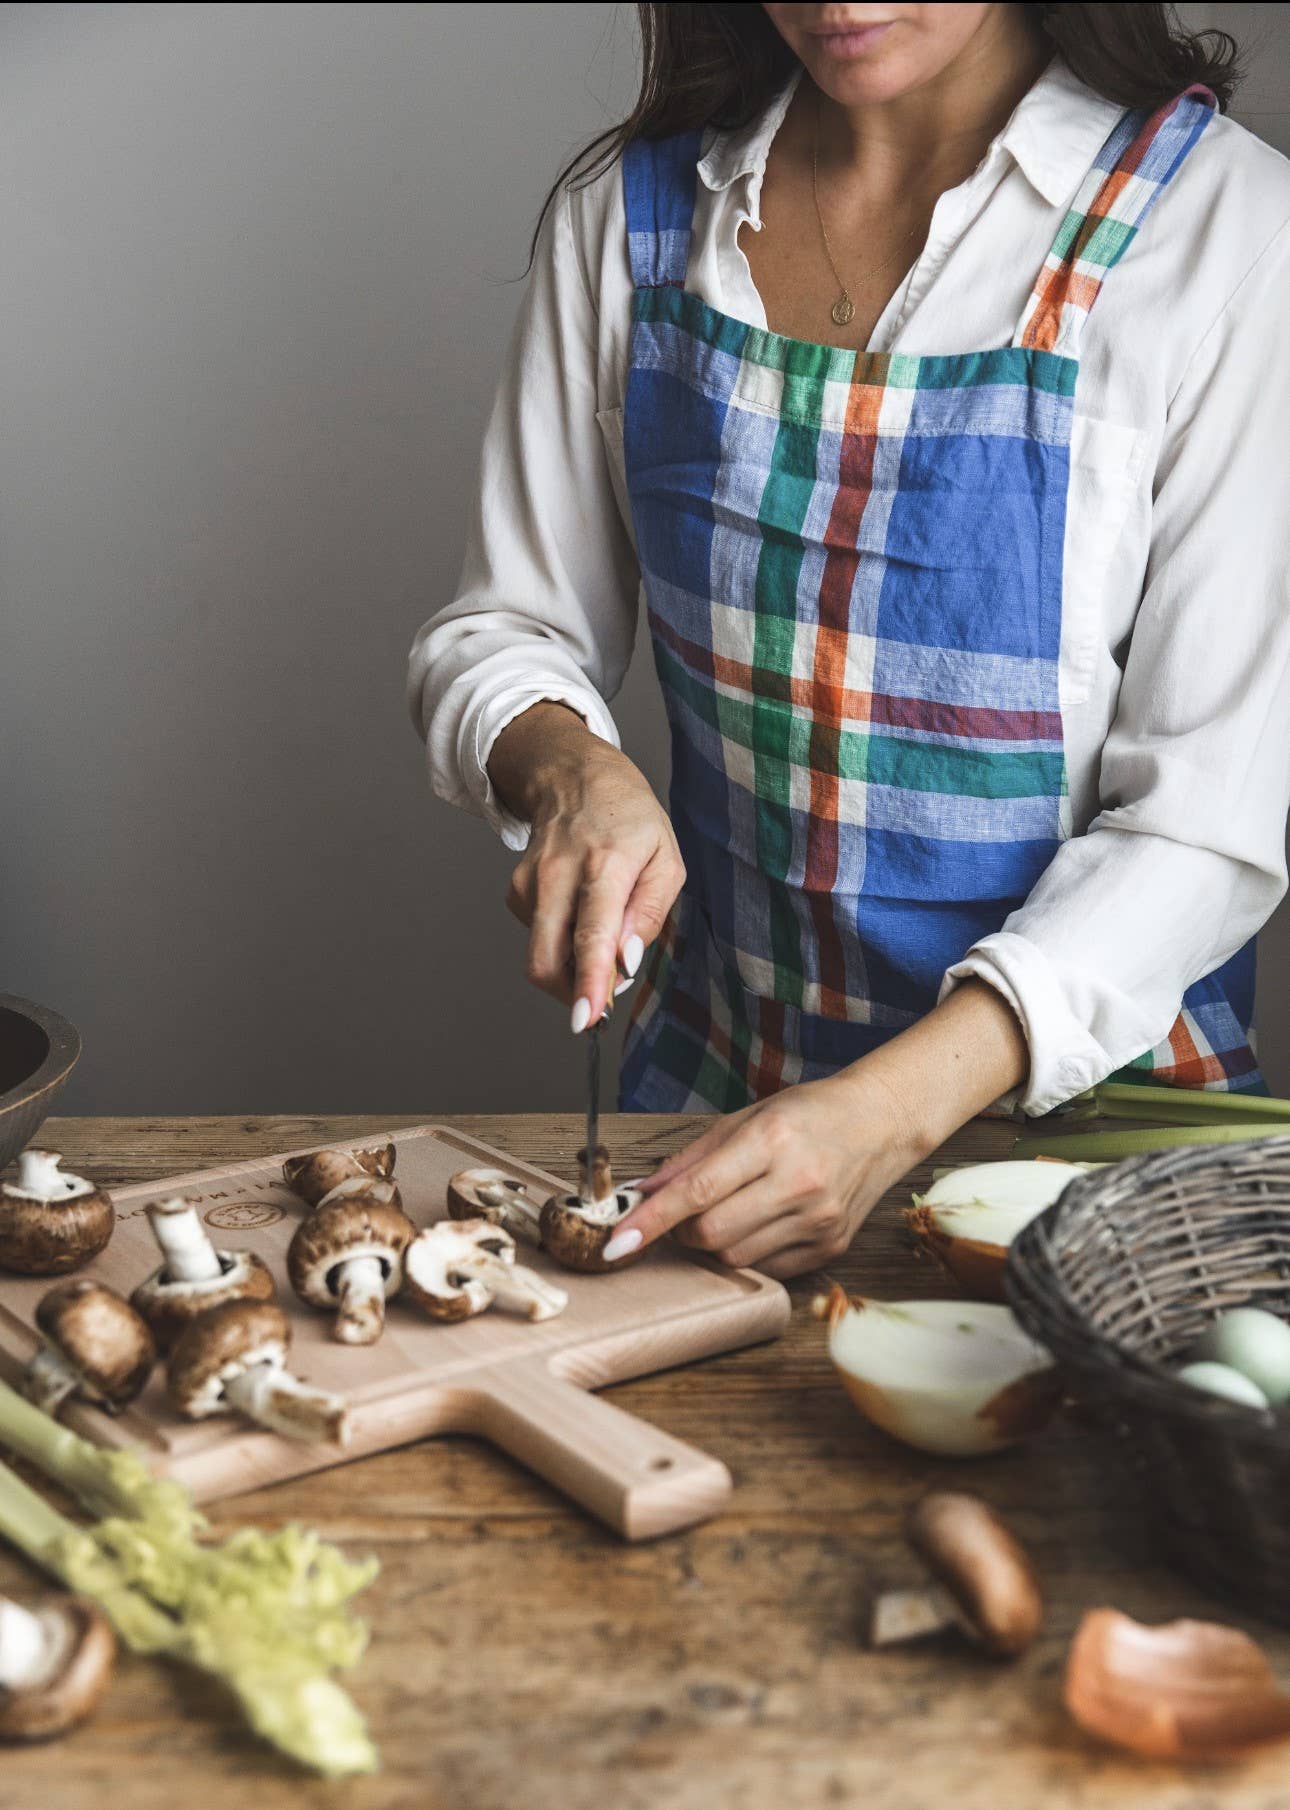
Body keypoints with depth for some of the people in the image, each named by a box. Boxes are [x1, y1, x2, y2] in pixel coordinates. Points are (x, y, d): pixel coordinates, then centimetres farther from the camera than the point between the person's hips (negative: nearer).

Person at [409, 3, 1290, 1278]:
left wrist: (894, 1109, -25)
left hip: (1080, 1085, -2)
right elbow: (505, 629, 8)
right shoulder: (630, 211, 2)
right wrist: (568, 769, -15)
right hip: (715, 1078, 3)